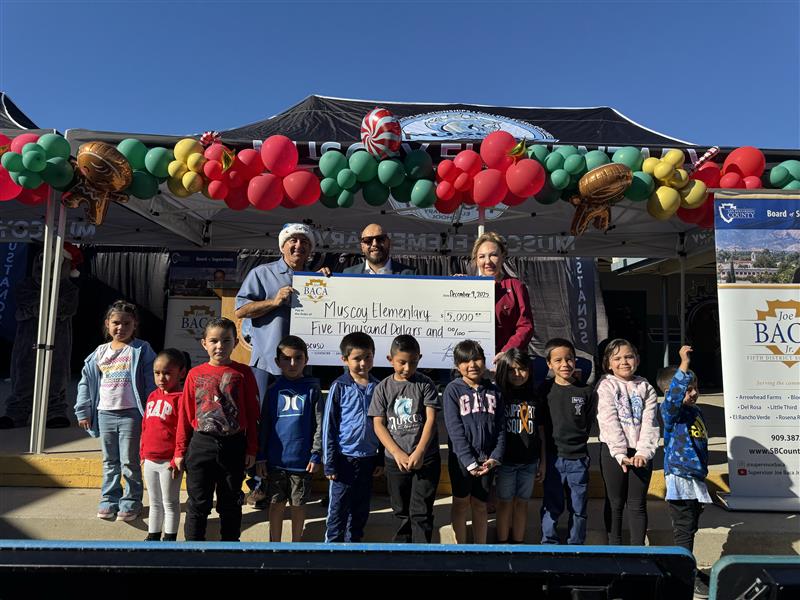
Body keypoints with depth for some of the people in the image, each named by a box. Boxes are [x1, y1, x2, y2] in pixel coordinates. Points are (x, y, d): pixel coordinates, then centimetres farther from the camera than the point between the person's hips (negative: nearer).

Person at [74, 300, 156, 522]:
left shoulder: (141, 351, -6)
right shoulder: (100, 352, 7)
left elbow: (151, 383, -8)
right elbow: (86, 381, 13)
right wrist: (83, 412, 9)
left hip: (131, 414, -4)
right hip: (105, 413, 5)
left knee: (129, 462, 4)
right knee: (110, 462, 16)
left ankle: (131, 501, 17)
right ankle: (109, 498, 29)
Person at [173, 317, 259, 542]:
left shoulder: (243, 373, -3)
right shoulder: (195, 374, 0)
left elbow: (252, 414, -1)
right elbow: (185, 414, 5)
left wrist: (251, 449, -2)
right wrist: (181, 450, 5)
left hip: (233, 446, 0)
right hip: (201, 445, 1)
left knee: (230, 503, 14)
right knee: (198, 503, 9)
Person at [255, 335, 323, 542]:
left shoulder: (312, 389, -2)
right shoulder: (273, 389, 3)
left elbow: (319, 425, -2)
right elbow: (264, 426, 5)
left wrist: (316, 455, -7)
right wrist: (260, 457, 2)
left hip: (302, 460, -1)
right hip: (275, 459, 1)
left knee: (298, 505, 12)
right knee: (276, 504, 12)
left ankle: (296, 544, 29)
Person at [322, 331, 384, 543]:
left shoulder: (377, 387, 2)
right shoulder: (340, 387, -8)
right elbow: (329, 426, -7)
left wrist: (381, 459, 8)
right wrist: (329, 463, -8)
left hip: (368, 459, 4)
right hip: (344, 459, -4)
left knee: (360, 511, 16)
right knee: (338, 512, 7)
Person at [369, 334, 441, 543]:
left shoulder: (425, 384, -2)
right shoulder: (383, 388, 2)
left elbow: (431, 419, -8)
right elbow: (378, 424, -2)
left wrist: (419, 452, -17)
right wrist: (398, 454, -12)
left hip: (426, 459, -2)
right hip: (395, 460, 2)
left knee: (421, 512, 1)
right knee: (401, 512, 16)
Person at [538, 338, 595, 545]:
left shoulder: (585, 392, -1)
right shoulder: (545, 390, -3)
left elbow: (589, 423, 6)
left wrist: (576, 441, 0)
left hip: (579, 459, 1)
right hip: (553, 457, -1)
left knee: (579, 508, 13)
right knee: (552, 506, 9)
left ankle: (576, 545, 30)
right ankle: (549, 543, 25)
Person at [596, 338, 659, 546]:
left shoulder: (645, 388, 6)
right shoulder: (606, 386, -2)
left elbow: (650, 422, -3)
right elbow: (609, 422, -11)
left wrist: (643, 452, -15)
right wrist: (620, 454, -18)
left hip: (640, 453, 2)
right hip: (613, 451, -2)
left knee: (638, 504, 7)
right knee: (615, 503, 9)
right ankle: (614, 547, 22)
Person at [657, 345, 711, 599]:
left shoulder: (696, 411, 12)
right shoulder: (670, 410, -13)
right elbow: (674, 394, -37)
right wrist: (684, 362, -42)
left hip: (696, 479, 8)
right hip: (680, 480, -8)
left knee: (690, 528, 19)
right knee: (683, 530, -1)